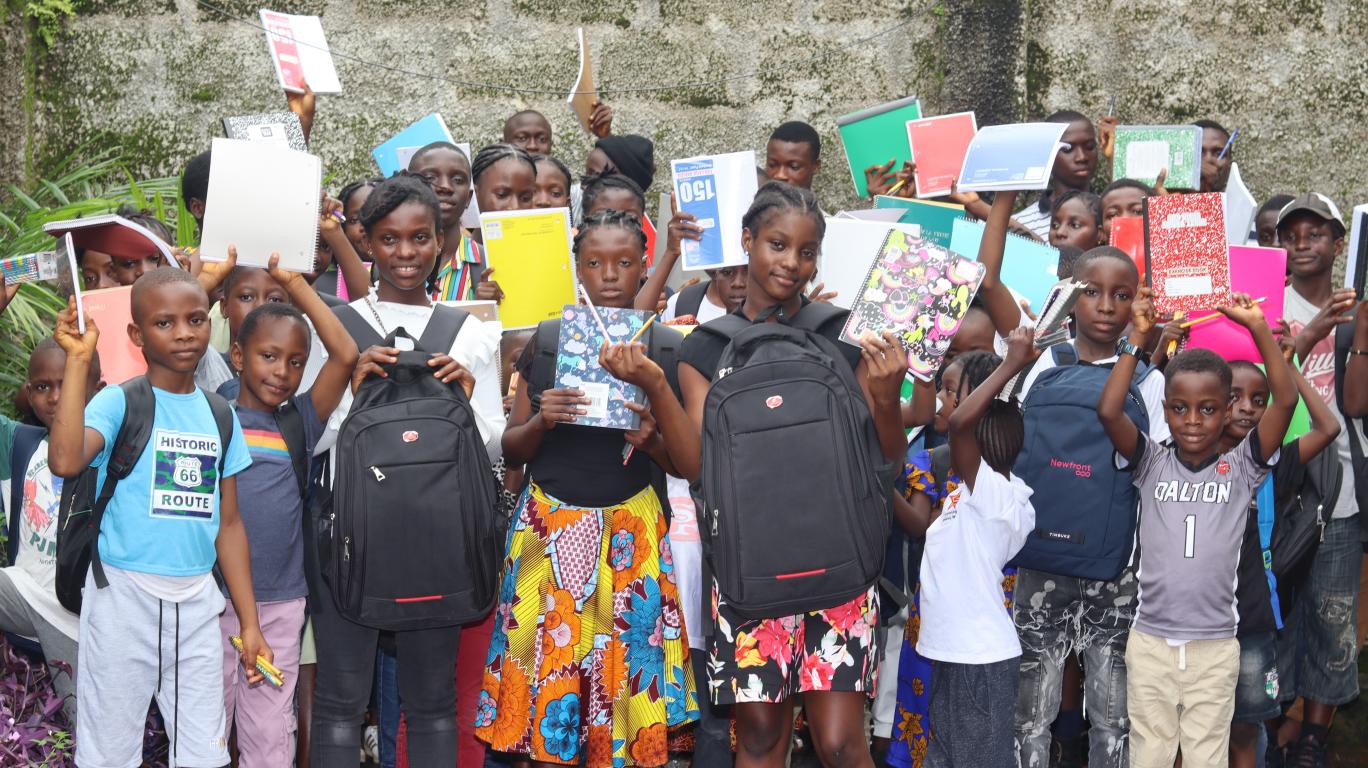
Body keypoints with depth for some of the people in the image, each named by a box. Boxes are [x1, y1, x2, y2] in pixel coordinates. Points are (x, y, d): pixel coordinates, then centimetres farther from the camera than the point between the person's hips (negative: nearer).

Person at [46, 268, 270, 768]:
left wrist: (250, 622, 10)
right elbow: (65, 461, -29)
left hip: (197, 602, 4)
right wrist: (78, 360, -24)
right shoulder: (119, 402, -7)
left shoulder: (219, 415, 8)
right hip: (124, 595, -4)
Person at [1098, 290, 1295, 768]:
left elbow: (1286, 401, -12)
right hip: (1150, 642, 1)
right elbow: (1108, 411, -15)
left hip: (1215, 646, 0)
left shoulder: (1242, 468, -1)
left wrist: (1259, 329, -13)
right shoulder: (1152, 465, 0)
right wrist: (1137, 337, -13)